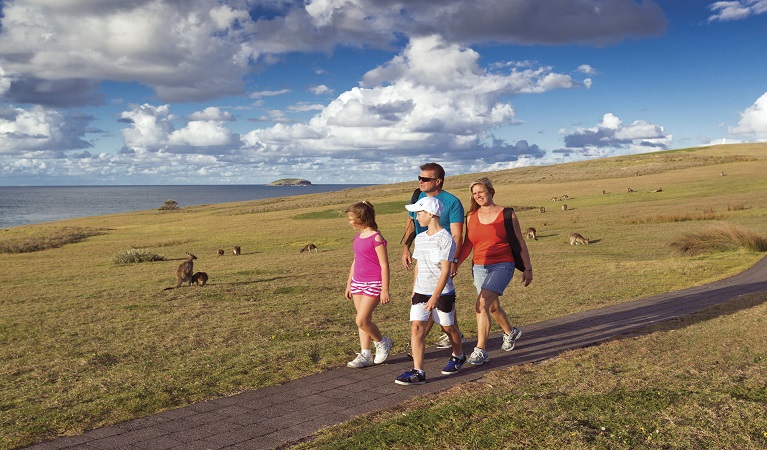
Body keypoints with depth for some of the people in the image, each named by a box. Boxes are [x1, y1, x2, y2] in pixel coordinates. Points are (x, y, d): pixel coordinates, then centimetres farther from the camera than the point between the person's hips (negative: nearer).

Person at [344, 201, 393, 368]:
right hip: (358, 283, 8)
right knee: (363, 321, 10)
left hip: (373, 285, -8)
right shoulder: (358, 237, 10)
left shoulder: (376, 238, -14)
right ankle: (365, 355, 18)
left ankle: (382, 343, 13)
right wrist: (349, 284, 21)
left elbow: (384, 265, -14)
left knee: (361, 321, -11)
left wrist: (385, 290, -16)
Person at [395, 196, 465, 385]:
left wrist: (435, 297, -21)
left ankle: (458, 356, 40)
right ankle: (417, 372, -9)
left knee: (448, 327, 12)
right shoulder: (420, 238, 8)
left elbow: (445, 271, -17)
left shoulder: (445, 239, -14)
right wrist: (414, 291, 19)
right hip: (421, 292, 5)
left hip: (442, 293, -5)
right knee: (416, 327, -9)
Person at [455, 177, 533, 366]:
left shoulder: (506, 214, -3)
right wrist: (454, 264, -6)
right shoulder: (471, 217, 7)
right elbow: (467, 245, 7)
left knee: (482, 304, -20)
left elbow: (520, 243, 2)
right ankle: (510, 332, 49)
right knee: (492, 307, 19)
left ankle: (480, 350, -14)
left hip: (502, 265, -5)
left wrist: (527, 268, 3)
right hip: (479, 267, 5)